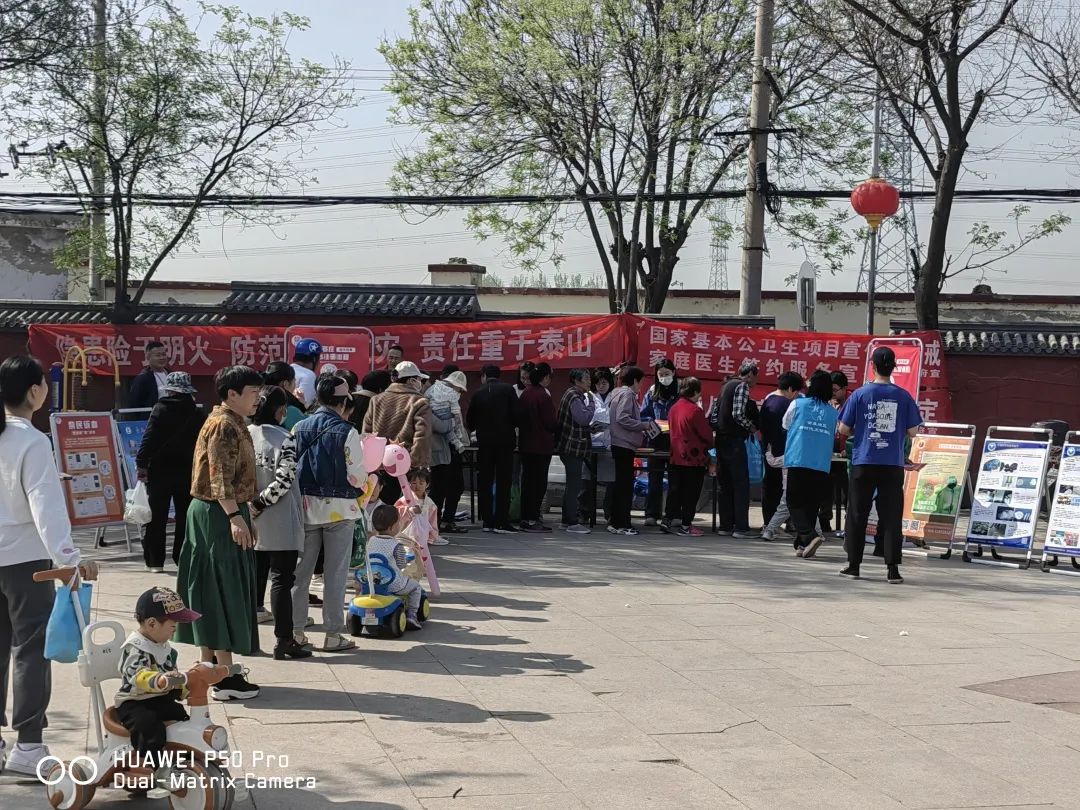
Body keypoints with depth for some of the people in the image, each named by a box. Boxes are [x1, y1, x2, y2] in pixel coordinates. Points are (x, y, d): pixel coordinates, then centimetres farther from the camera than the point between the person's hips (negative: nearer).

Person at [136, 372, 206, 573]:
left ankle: (155, 561, 5)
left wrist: (141, 464, -8)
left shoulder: (161, 409, -7)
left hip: (161, 469, -2)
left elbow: (149, 439, -12)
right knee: (184, 515, 10)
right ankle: (184, 558, 10)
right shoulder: (198, 414, 0)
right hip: (187, 470, 2)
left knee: (157, 517, 4)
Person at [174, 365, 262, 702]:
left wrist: (240, 512, 28)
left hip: (215, 513, 11)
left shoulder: (231, 423, 16)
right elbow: (220, 476, -25)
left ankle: (210, 662, 23)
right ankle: (225, 676, -7)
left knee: (212, 587, 15)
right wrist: (235, 516, -31)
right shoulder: (224, 425, -16)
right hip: (220, 514, -11)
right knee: (224, 589, -8)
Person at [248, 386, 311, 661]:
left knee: (254, 577, 15)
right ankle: (283, 640, 0)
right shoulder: (284, 439, -13)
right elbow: (284, 480, -19)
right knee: (282, 579, 0)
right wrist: (261, 503, -11)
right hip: (280, 523, -5)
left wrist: (252, 504, 9)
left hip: (252, 524, 5)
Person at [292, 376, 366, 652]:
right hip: (339, 509, -4)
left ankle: (296, 630, 14)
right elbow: (357, 477, -14)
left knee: (301, 570, 11)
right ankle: (333, 634, 6)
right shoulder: (346, 433, -12)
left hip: (305, 505, 4)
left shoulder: (299, 429, 1)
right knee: (335, 573, 3)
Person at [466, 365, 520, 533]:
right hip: (505, 440, -2)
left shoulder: (479, 393, 4)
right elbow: (516, 414, -9)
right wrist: (511, 427, 10)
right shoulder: (508, 390, -3)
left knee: (485, 481, 9)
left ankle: (487, 521, 10)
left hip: (484, 442, 2)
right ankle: (501, 522, -5)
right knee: (503, 482, -1)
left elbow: (470, 420, 9)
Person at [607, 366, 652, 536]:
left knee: (621, 483, 13)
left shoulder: (617, 393, 19)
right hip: (624, 445, -10)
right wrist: (644, 426, -15)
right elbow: (623, 418, -21)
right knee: (625, 484, -7)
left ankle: (615, 522, 16)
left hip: (619, 444, 10)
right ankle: (621, 523, -6)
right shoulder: (627, 394, -10)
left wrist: (641, 432, 18)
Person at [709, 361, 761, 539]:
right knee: (741, 484, -5)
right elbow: (738, 414, -19)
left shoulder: (726, 386, 17)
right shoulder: (742, 386, -9)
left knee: (725, 484, 11)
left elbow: (713, 416, 15)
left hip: (721, 440, 9)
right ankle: (741, 528, -7)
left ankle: (725, 526, 13)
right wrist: (752, 427, -6)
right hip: (735, 441, -9)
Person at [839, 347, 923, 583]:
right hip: (893, 465, 1)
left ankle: (853, 564, 11)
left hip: (864, 462, -1)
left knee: (857, 515, 8)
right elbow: (913, 431, 3)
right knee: (891, 517, 3)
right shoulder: (903, 396, -1)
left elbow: (844, 429, -1)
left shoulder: (860, 394, -4)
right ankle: (893, 569, -1)